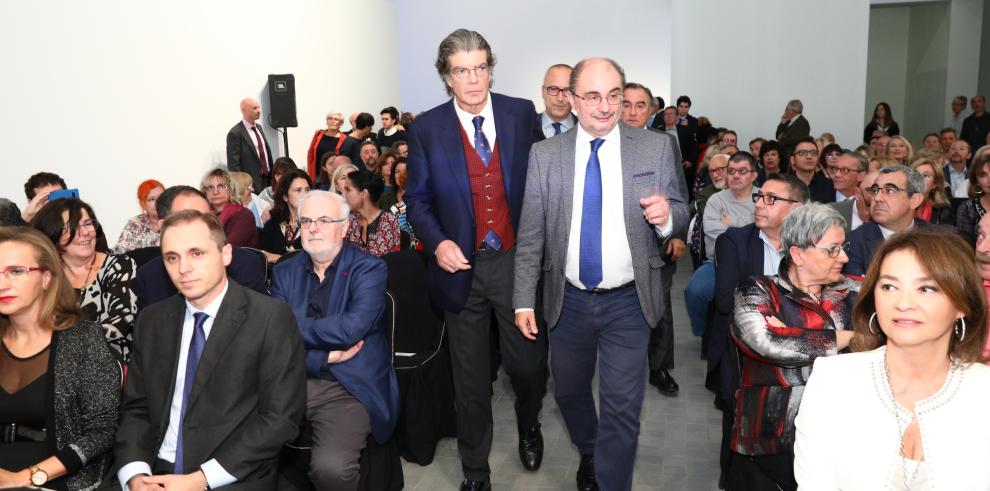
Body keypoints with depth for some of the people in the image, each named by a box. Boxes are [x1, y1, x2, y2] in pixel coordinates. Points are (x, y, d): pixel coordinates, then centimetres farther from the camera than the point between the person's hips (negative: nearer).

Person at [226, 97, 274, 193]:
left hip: (268, 179, 7)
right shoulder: (235, 133, -12)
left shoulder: (258, 127, 13)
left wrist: (272, 176, 15)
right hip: (251, 184, -7)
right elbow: (233, 164, -13)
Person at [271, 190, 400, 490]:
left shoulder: (369, 269, -3)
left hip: (349, 388, -4)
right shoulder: (285, 272, 9)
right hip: (292, 383, 4)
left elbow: (350, 329, -18)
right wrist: (325, 357, -13)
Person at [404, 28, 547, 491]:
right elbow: (417, 200, 1)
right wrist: (437, 242, -16)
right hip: (462, 266, 0)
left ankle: (529, 426, 46)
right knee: (471, 378, 12)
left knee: (527, 363, 11)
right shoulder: (426, 128, -4)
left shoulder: (522, 113, -2)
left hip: (518, 259, 1)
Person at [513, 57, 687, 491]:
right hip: (568, 300, 2)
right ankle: (589, 455, 49)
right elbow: (530, 235, -1)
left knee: (622, 406, 0)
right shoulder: (545, 155, -2)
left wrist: (666, 216, -21)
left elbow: (679, 213, 3)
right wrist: (524, 300, -3)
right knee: (569, 391, 20)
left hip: (628, 301, -2)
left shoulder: (657, 148, -4)